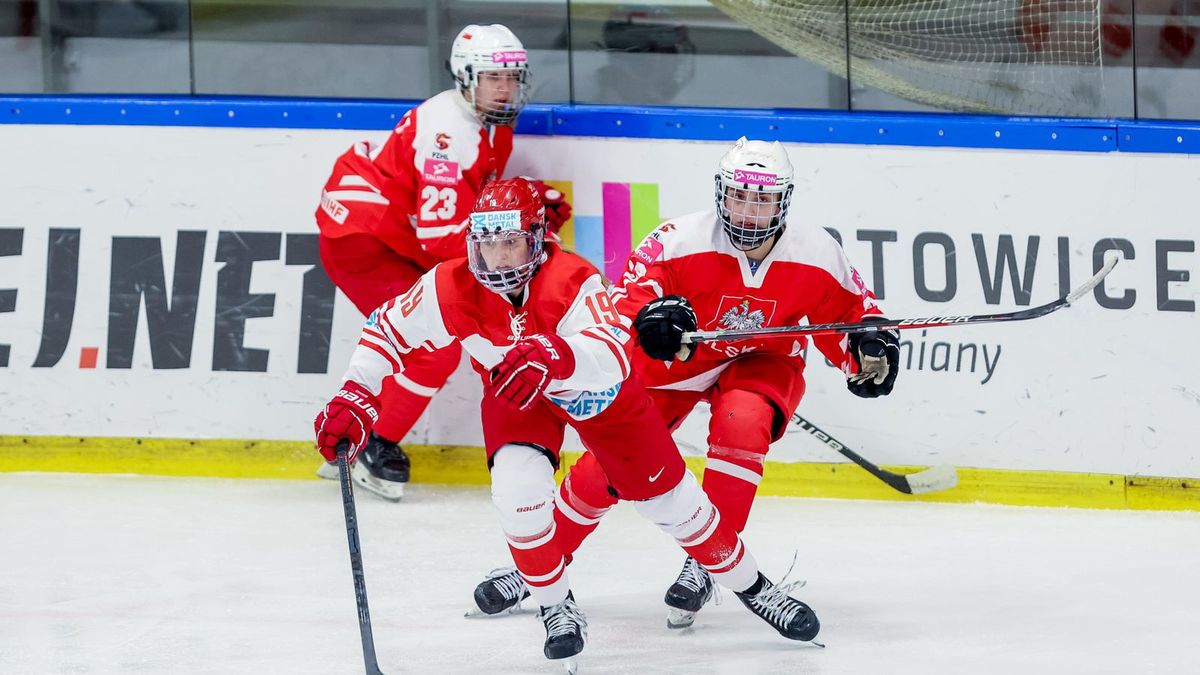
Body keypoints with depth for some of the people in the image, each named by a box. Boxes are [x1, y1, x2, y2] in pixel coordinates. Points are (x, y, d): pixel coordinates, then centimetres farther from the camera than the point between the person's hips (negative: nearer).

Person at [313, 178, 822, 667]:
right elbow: (388, 329, -14)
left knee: (670, 497, 3)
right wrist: (354, 401, -24)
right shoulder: (453, 288, -28)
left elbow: (612, 357, -57)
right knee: (519, 487, -25)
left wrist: (552, 356, -76)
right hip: (514, 395, 2)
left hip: (598, 392, -2)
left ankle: (751, 586, 26)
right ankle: (555, 606, -2)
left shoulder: (573, 282, -39)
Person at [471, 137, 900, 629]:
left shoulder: (815, 257, -19)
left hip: (759, 361, 0)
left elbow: (850, 312, -6)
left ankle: (707, 561, -18)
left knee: (740, 423, -32)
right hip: (678, 357, 0)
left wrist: (871, 351, -26)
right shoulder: (682, 240, -26)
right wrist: (649, 314, -48)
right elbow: (624, 296, -26)